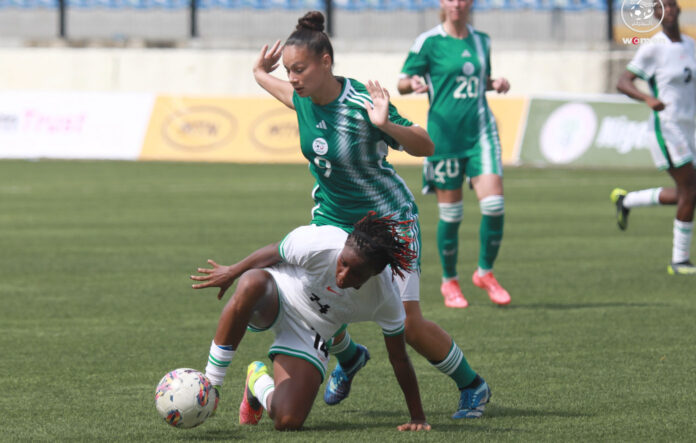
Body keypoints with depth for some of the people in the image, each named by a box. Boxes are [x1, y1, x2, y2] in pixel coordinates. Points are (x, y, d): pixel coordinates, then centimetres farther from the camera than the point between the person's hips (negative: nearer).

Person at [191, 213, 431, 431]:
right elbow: (275, 252, -9)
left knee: (288, 421, -19)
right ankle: (209, 385, -27)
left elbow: (399, 358, -12)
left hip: (308, 333, 2)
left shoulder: (385, 298, -26)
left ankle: (259, 383, 20)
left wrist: (417, 417, -8)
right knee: (251, 284, -42)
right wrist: (233, 271, 7)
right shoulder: (318, 244, -32)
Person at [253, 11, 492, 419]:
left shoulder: (362, 105, -28)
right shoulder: (304, 98, -8)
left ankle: (473, 386, 13)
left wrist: (386, 125, -41)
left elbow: (425, 147, -25)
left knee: (408, 324, -9)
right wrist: (260, 75, 19)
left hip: (389, 219, -6)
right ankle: (349, 358, 31)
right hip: (332, 218, 6)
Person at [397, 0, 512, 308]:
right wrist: (413, 84, -24)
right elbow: (402, 84, -1)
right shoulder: (429, 42, -2)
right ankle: (449, 282, 20)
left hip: (480, 130, 3)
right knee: (450, 213, 1)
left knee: (494, 204, -11)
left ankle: (485, 273, 9)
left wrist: (496, 84, 3)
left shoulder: (481, 41, 12)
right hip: (445, 132, -3)